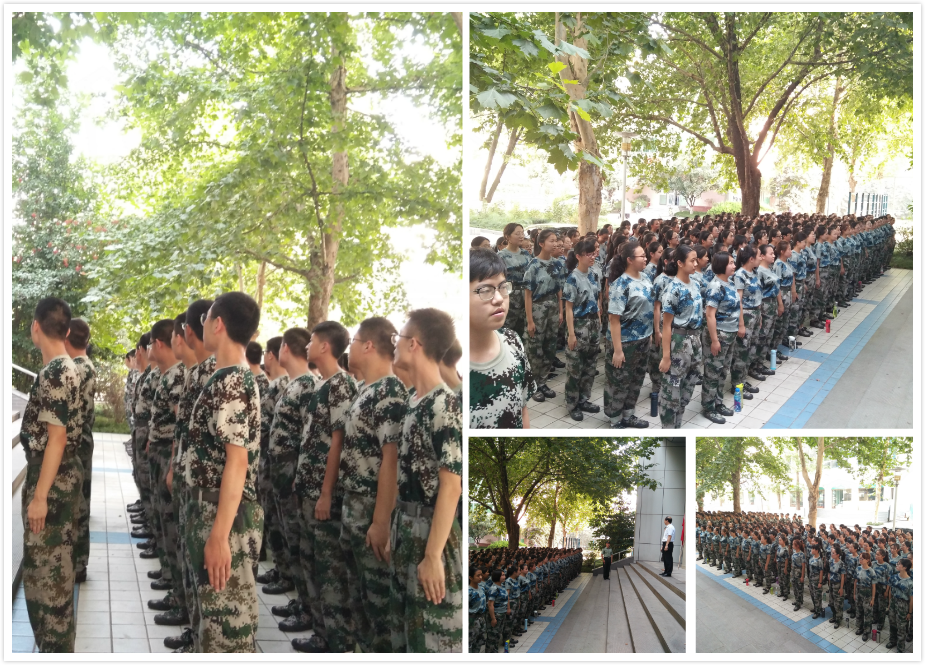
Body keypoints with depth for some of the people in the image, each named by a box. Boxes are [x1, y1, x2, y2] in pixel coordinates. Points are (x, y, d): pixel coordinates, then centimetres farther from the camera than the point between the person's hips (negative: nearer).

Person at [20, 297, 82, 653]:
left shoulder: (53, 372, -19)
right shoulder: (67, 368, 10)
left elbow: (57, 437, -22)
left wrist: (40, 495, -22)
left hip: (52, 477, -10)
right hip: (62, 474, 10)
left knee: (47, 563, -3)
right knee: (54, 560, 16)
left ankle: (54, 647, 4)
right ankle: (56, 642, 25)